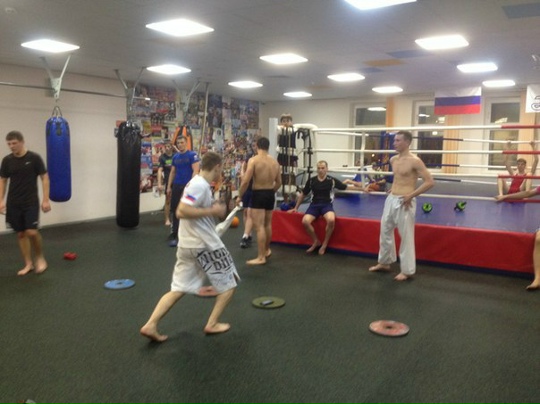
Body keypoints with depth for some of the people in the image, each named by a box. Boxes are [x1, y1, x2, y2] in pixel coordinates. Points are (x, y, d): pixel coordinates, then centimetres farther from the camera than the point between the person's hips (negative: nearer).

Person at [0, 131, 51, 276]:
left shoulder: (34, 158, -7)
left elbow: (44, 178, -5)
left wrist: (45, 200, -10)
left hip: (31, 202, -4)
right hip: (14, 203, 4)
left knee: (32, 232, -14)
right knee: (21, 233, 6)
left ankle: (40, 257, 11)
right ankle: (28, 263, 16)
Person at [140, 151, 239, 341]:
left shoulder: (198, 183, 13)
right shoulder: (200, 185, -17)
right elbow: (181, 211, -25)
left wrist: (214, 208, 9)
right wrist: (212, 211, -20)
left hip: (188, 245, 9)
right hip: (204, 245, -9)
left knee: (178, 289, 11)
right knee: (229, 283, 10)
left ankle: (150, 325, 5)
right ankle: (212, 324, 14)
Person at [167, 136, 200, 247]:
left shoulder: (192, 155, -7)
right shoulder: (175, 156, 11)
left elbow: (195, 171, -13)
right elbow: (172, 172, 16)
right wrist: (169, 187, 10)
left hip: (187, 186, -5)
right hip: (176, 186, 6)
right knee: (175, 210, 8)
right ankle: (174, 234, 15)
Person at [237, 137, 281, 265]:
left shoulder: (253, 160, -11)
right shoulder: (274, 161, 7)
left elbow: (245, 181, -17)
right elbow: (279, 182, 13)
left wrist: (239, 196, -6)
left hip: (258, 194, -7)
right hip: (270, 194, 7)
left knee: (259, 226, -5)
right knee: (267, 224, 22)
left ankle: (261, 257, -4)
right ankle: (266, 250, 39)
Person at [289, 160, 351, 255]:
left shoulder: (332, 180, -1)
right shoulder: (311, 181, 3)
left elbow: (345, 187, 7)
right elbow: (303, 194, 15)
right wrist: (296, 208, 18)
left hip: (327, 205, -2)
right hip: (314, 205, 2)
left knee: (331, 220, -35)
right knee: (305, 221, -28)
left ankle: (324, 244, -11)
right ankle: (316, 242, -1)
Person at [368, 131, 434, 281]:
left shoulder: (414, 161, -15)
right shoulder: (393, 160, 8)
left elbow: (429, 182, -17)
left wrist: (411, 195, -20)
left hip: (404, 202, -8)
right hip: (391, 199, 8)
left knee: (406, 236, 0)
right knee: (385, 230, 15)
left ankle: (407, 270, 11)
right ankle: (384, 262, 31)